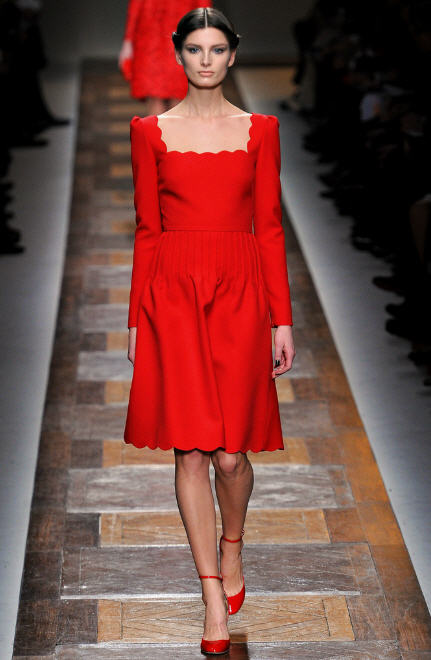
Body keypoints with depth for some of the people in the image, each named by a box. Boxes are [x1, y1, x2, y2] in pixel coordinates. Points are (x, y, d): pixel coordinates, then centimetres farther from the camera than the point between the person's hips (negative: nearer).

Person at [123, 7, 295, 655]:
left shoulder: (259, 129, 6)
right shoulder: (151, 131, 6)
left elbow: (269, 228, 5)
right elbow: (146, 230, 7)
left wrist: (282, 320, 2)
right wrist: (137, 317, 5)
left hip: (238, 292, 0)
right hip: (172, 292, 0)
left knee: (230, 452, -1)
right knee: (191, 449, -2)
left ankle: (231, 546, 31)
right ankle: (214, 593, 8)